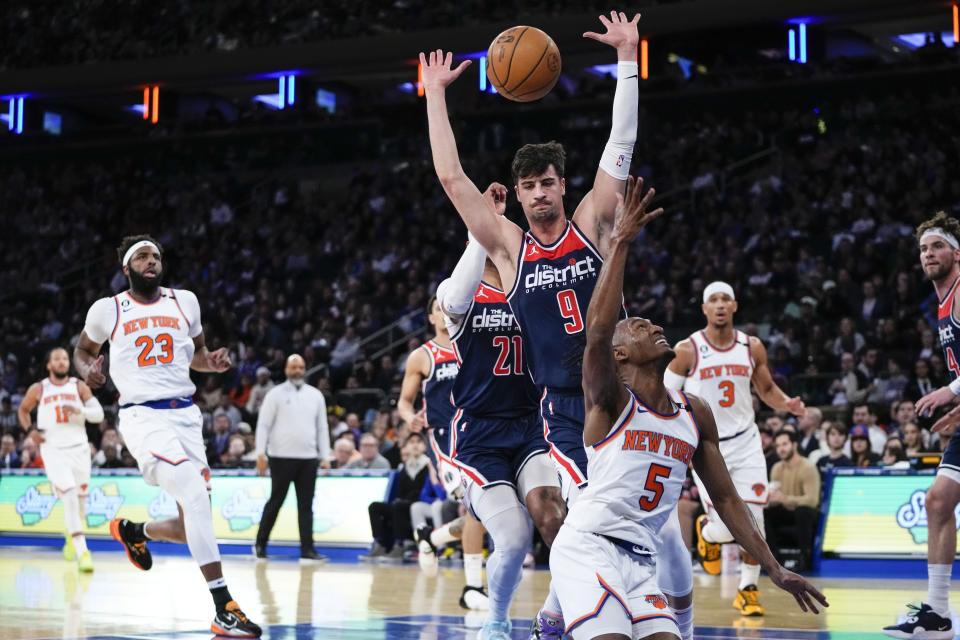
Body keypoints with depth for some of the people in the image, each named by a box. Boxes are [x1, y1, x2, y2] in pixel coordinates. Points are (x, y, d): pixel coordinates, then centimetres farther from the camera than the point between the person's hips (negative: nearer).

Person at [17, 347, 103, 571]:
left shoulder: (80, 387, 3)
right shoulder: (38, 389, 3)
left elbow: (99, 414, -1)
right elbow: (22, 410, 19)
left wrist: (79, 411, -20)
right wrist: (30, 430, 1)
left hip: (78, 448, 2)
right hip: (53, 450, -2)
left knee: (80, 498, 14)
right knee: (70, 496, -18)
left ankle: (71, 537, 43)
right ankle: (82, 551, -22)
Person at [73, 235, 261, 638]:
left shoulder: (185, 301, 11)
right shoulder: (108, 309, 3)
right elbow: (83, 350, 18)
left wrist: (213, 362, 1)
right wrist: (88, 370, -4)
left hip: (185, 414, 5)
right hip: (144, 416, -5)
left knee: (191, 527, 4)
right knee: (196, 496, -25)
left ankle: (132, 531, 38)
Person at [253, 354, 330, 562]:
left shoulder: (315, 395, 11)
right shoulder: (276, 394, 0)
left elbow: (322, 427, 13)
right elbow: (263, 424, -3)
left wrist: (324, 456, 7)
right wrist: (260, 453, -10)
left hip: (308, 458, 3)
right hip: (281, 457, -3)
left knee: (306, 505, 2)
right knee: (275, 501, 3)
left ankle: (307, 549, 1)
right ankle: (260, 544, 15)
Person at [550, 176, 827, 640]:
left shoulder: (696, 414, 15)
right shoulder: (610, 401, -4)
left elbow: (727, 499, 19)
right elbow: (597, 330, -25)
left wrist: (774, 569, 13)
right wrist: (620, 244, -26)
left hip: (641, 561, 7)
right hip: (587, 545, -7)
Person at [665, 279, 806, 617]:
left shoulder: (752, 347, 0)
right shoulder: (688, 350, -9)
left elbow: (767, 389, 13)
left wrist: (788, 404, -7)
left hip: (745, 441, 3)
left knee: (753, 519, -5)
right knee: (726, 527, -9)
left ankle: (748, 589, 12)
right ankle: (706, 530, 28)